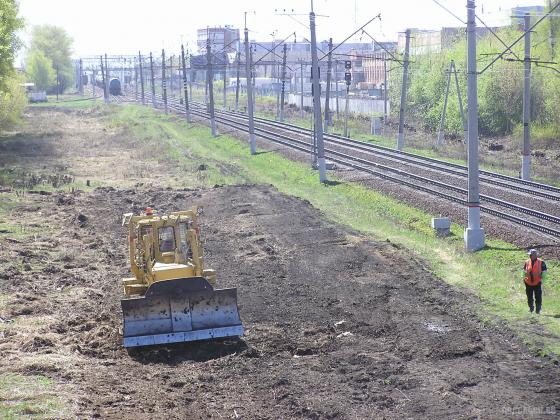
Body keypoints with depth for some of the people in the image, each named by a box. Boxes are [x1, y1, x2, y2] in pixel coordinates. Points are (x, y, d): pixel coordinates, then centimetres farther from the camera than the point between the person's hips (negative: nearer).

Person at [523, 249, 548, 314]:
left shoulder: (541, 262, -7)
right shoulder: (527, 262, 3)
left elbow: (544, 272, -1)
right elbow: (524, 271, 17)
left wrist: (542, 279, -6)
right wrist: (524, 278, 9)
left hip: (537, 283, -3)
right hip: (528, 283, 3)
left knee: (538, 298, -1)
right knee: (529, 297, 10)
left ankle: (538, 309, 9)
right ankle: (531, 308, 25)